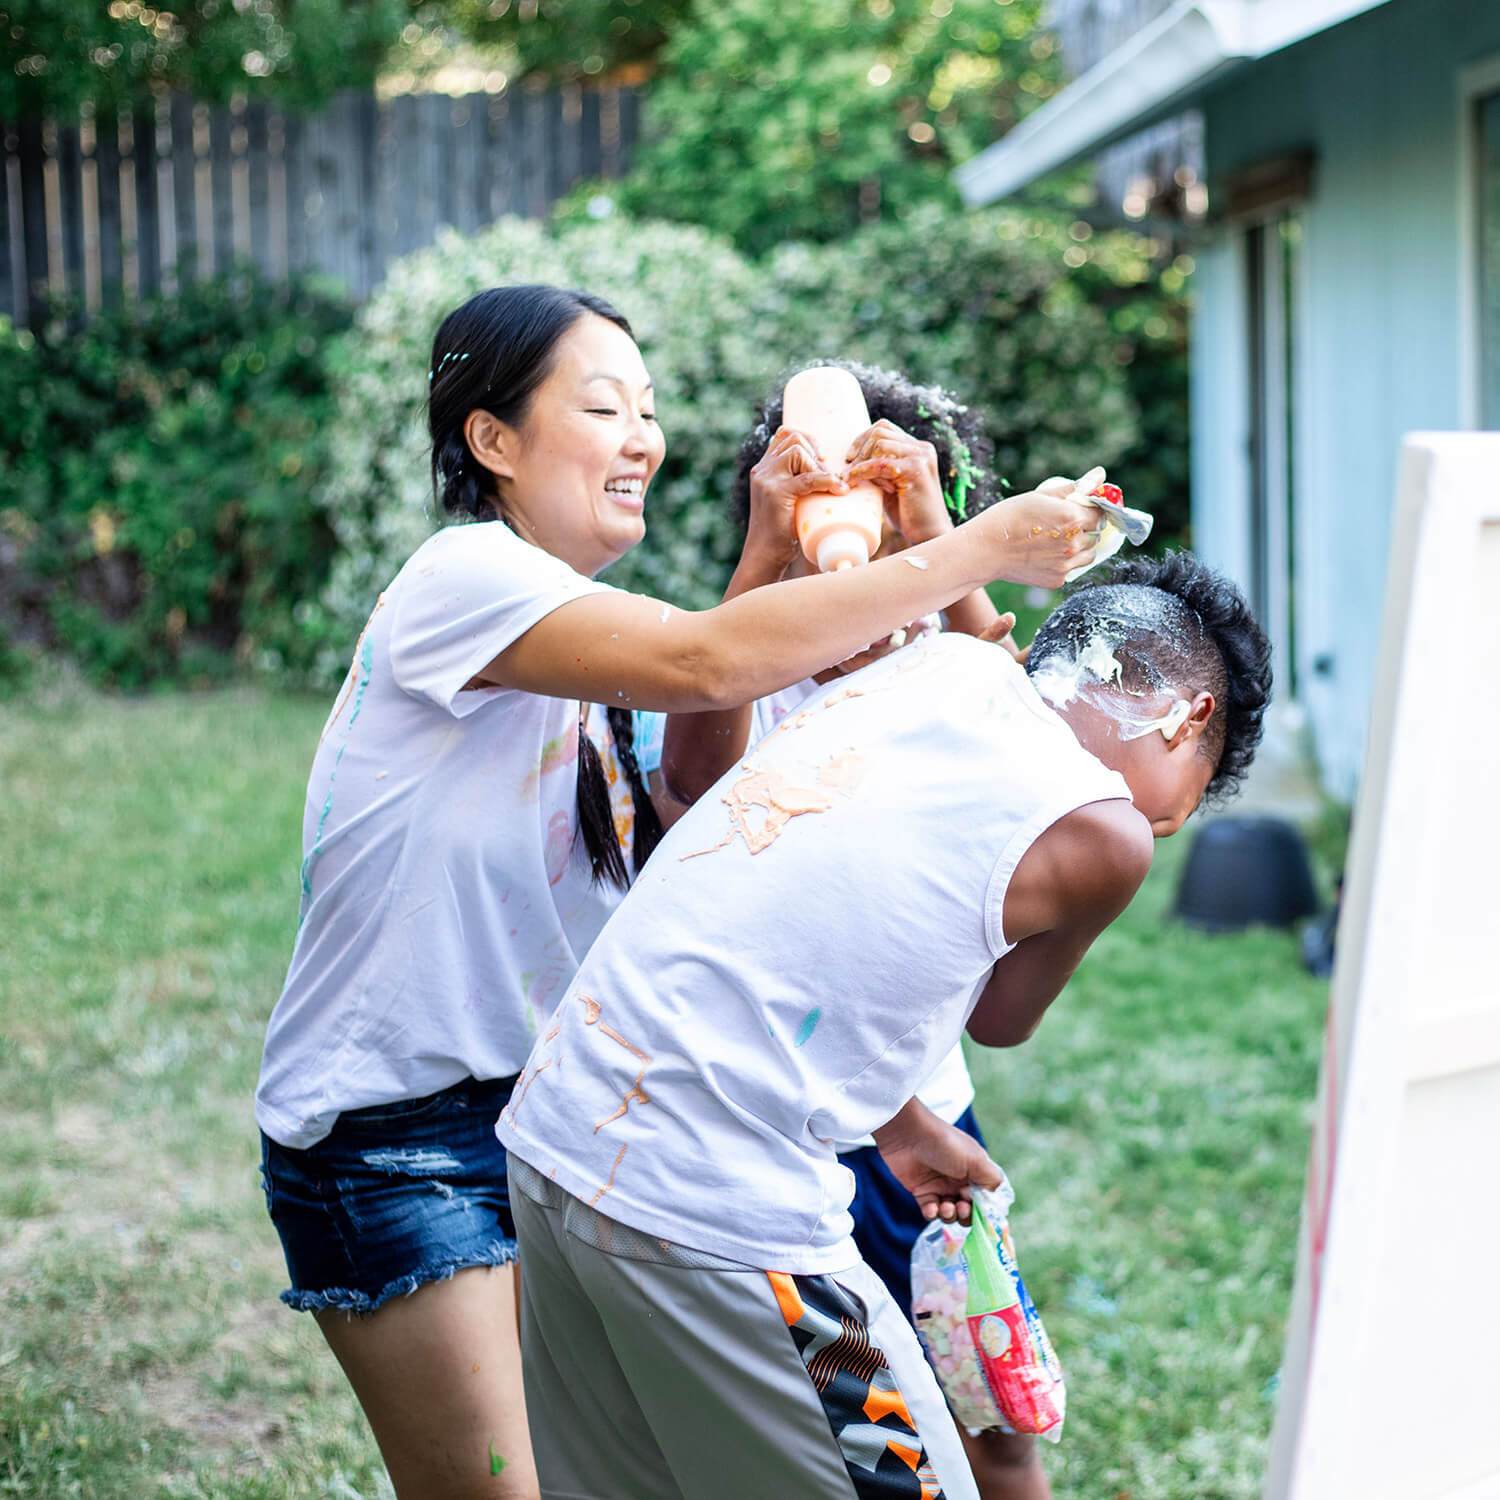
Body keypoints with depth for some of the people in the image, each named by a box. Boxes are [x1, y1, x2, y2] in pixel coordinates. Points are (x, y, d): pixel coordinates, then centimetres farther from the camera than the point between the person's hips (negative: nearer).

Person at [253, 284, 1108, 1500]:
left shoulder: (569, 627, 11)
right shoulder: (462, 578, -17)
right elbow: (700, 664, -31)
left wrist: (765, 562, -8)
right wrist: (976, 552, -27)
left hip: (539, 1107, 8)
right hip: (391, 1132, -8)